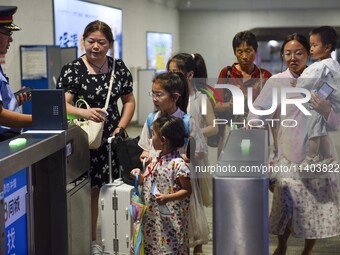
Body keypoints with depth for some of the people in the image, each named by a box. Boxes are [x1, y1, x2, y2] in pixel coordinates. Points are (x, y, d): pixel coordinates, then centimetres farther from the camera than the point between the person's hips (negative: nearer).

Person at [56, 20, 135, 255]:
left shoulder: (119, 68, 7)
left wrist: (121, 126, 2)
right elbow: (62, 105, -15)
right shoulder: (72, 70, -7)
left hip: (112, 138, 4)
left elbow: (129, 101, 15)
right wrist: (84, 112, -34)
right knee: (91, 190, -2)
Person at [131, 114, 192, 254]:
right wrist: (140, 176, 0)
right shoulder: (157, 159, 7)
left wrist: (167, 197, -25)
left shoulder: (178, 164, -19)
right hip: (152, 215, 8)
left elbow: (187, 190, -15)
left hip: (170, 219, -8)